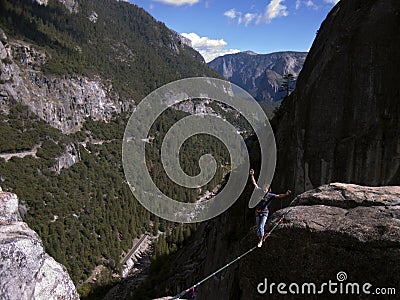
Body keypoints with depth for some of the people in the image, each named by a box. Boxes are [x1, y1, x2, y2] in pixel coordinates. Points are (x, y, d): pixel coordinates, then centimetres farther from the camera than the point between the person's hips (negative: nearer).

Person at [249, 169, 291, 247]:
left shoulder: (270, 195, -11)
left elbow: (279, 196, -22)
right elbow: (254, 184, 1)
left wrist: (286, 194, -38)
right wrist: (252, 175, -1)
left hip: (264, 212, -3)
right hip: (257, 212, 3)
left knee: (261, 226, -11)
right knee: (258, 227, 10)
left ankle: (260, 241, 3)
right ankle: (260, 239, 27)